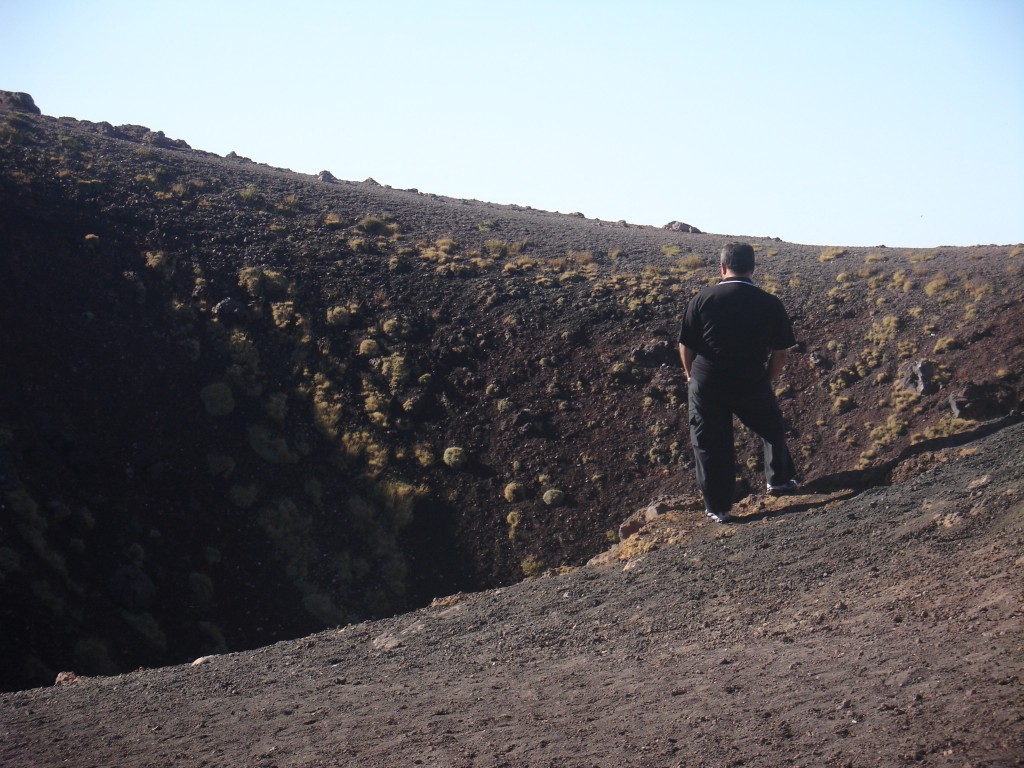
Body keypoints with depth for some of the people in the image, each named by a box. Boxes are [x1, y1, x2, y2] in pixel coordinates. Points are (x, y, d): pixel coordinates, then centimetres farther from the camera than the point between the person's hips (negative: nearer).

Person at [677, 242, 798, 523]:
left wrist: (692, 377, 14)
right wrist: (767, 380, 14)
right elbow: (781, 352, -1)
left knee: (711, 445, 11)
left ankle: (718, 508, 17)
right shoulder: (770, 304, -5)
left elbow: (685, 347, -3)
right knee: (772, 430, 27)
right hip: (752, 385, 0)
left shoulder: (702, 300, -7)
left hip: (707, 386, 0)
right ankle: (779, 479, 41)